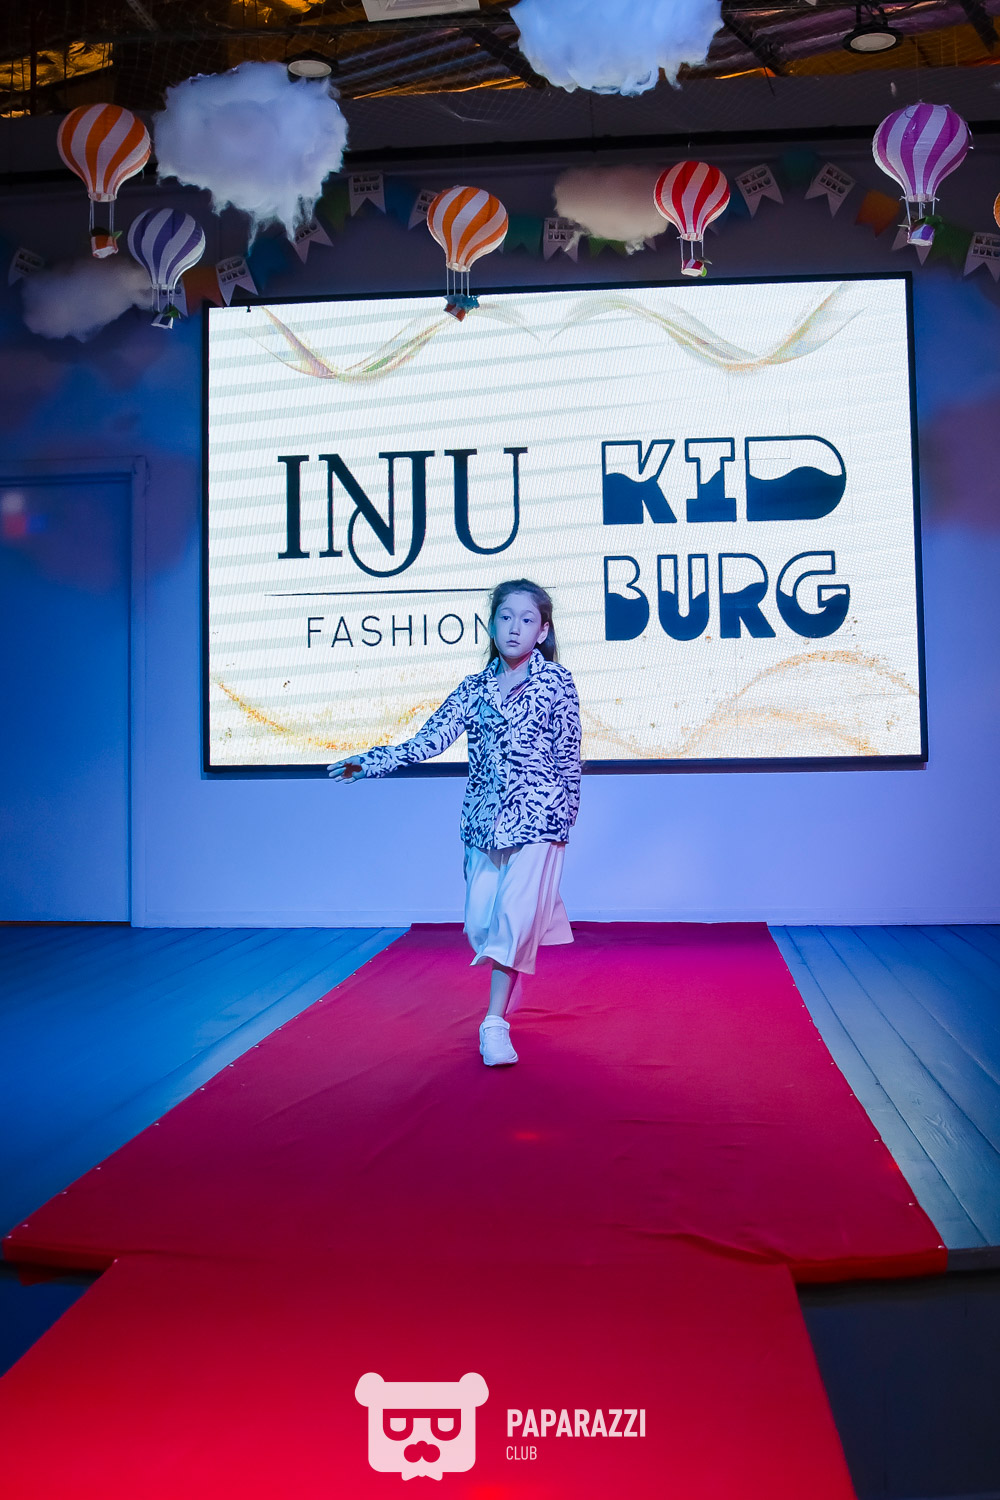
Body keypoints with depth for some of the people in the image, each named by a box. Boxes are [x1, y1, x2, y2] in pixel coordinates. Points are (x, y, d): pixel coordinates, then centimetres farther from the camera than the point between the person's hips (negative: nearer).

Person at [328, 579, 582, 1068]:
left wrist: (564, 816, -2)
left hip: (536, 816, -4)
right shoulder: (474, 688, 9)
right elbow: (430, 738, 0)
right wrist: (371, 762, -10)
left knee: (515, 914, -12)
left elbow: (568, 756, 1)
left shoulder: (556, 682, 0)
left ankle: (494, 1023, -8)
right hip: (484, 818, 4)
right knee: (480, 922, 4)